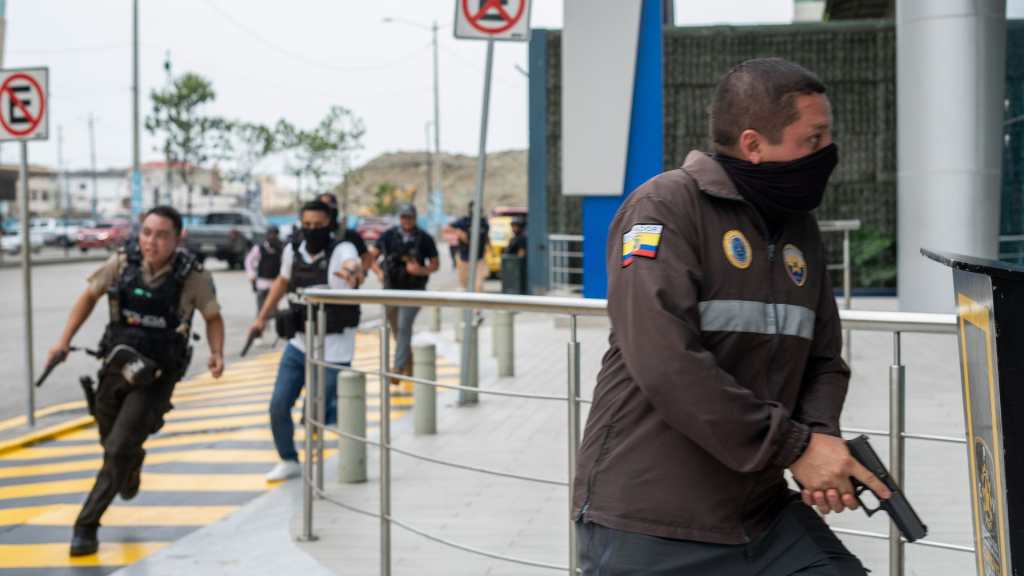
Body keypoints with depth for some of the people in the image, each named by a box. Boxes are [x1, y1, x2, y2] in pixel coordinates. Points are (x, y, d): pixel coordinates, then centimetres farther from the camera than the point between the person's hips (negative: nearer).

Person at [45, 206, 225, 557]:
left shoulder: (192, 276, -16)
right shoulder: (123, 263, -10)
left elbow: (213, 317, 0)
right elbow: (90, 296, 7)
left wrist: (216, 353, -17)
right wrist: (64, 341, 2)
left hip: (156, 375, -4)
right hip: (116, 366, 4)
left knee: (118, 450, -14)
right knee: (113, 444, 23)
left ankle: (86, 526, -3)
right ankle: (133, 466, 59)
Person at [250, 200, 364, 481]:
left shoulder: (341, 250, -17)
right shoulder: (293, 250, 0)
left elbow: (352, 264, -43)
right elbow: (282, 282, 20)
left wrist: (351, 271, -67)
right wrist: (262, 317, 21)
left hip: (332, 350, -6)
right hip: (298, 344, 6)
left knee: (328, 414, -4)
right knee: (278, 406, 8)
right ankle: (289, 461, 29)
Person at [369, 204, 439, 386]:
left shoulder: (425, 239, -3)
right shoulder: (388, 236, 1)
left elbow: (435, 263, 5)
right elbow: (373, 256, 11)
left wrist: (422, 270, -15)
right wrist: (378, 272, -7)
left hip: (413, 290, -3)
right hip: (391, 289, 3)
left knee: (404, 326, -18)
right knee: (396, 330, 12)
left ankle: (398, 368, -22)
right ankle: (408, 366, 31)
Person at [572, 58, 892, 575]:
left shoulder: (799, 229, 11)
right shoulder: (666, 207, -12)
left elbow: (823, 362, 15)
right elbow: (668, 364, -23)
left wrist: (821, 437, -7)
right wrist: (795, 447, -20)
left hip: (762, 513, 7)